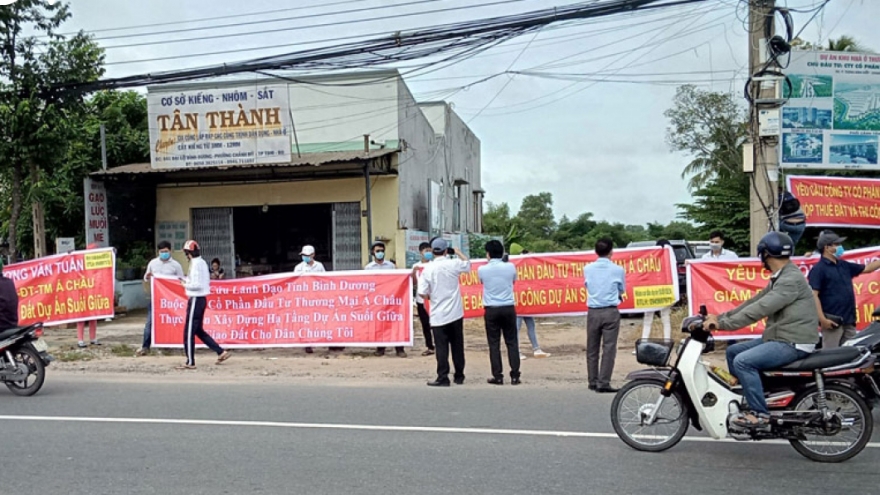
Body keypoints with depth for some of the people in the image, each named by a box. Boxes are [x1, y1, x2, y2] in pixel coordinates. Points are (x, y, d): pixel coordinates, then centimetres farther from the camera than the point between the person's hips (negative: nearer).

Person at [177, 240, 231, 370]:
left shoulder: (196, 264, -16)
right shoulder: (202, 262, 13)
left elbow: (197, 285, -22)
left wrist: (185, 285, -8)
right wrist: (187, 281, 12)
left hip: (196, 299, -10)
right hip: (201, 299, 10)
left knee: (189, 332, -2)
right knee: (198, 330, 16)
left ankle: (190, 362, 3)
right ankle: (221, 352, 15)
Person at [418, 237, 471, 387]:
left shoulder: (428, 269, -8)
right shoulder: (453, 264, -5)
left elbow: (422, 293, -9)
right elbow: (468, 264, 16)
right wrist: (457, 252, 26)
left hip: (438, 315, -1)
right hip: (455, 313, 2)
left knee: (441, 348, 2)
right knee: (457, 346, 12)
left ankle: (443, 378, 0)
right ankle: (459, 376, 21)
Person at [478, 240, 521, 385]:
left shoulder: (482, 269, -5)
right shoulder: (510, 267, -3)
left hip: (491, 310, -1)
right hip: (508, 308, 1)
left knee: (494, 344, 5)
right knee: (512, 342, 7)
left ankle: (498, 376, 5)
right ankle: (515, 376, 5)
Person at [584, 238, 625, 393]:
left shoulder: (587, 269, 1)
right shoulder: (617, 269, -4)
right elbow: (622, 290, 10)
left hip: (593, 312, 3)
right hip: (610, 312, -3)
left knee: (592, 348, 11)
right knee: (609, 348, -1)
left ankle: (593, 382, 18)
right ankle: (603, 383, -5)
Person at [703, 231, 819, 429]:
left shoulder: (791, 279, -19)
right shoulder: (779, 278, 16)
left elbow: (760, 309, -26)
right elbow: (753, 302, 12)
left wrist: (722, 324, -26)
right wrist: (720, 317, 3)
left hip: (793, 343, -11)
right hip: (779, 338, 11)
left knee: (743, 361, -24)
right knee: (733, 351, 11)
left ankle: (760, 413, -16)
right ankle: (744, 400, 17)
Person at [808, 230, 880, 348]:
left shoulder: (844, 265, 15)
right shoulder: (819, 269, -10)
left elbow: (866, 268, 28)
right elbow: (814, 295, -16)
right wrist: (822, 319, -22)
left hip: (849, 320, 8)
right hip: (832, 321, -8)